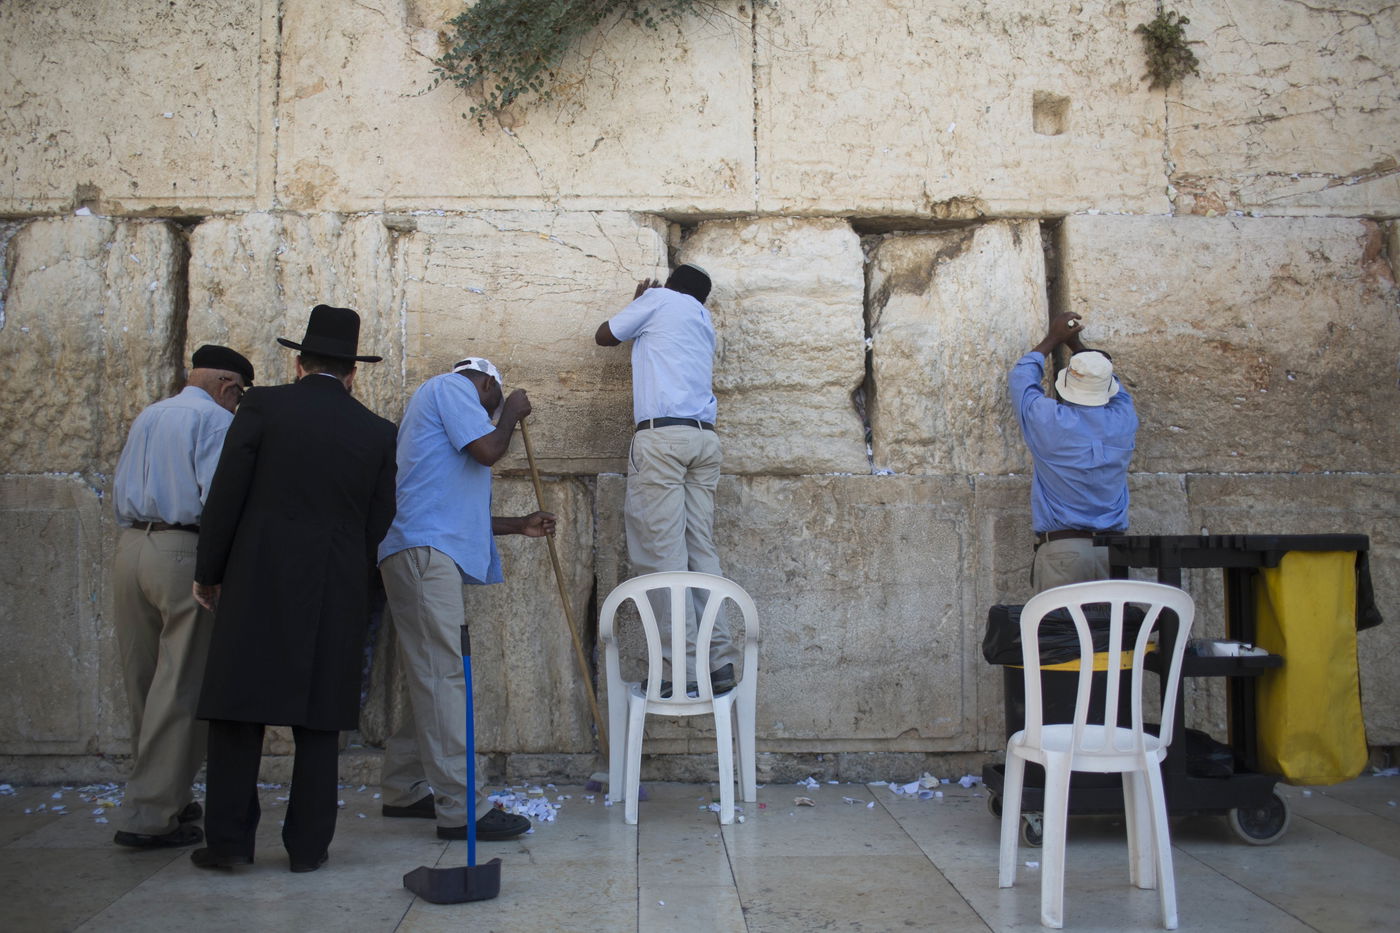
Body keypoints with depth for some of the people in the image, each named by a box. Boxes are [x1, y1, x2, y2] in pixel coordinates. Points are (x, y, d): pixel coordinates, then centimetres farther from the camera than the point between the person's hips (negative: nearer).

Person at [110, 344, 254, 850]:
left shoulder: (145, 417, 19)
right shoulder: (216, 419, -5)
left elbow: (118, 493, 21)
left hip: (131, 547, 8)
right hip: (185, 553, -8)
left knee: (143, 685, 13)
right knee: (181, 689, -3)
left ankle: (164, 798, 25)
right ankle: (149, 816, -3)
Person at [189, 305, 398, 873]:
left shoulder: (264, 406, -1)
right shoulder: (377, 432, 6)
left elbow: (225, 496, -3)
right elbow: (379, 522, 8)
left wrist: (209, 572, 7)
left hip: (259, 582, -2)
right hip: (339, 593, 2)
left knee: (239, 707, 6)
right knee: (319, 719, 8)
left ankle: (228, 838, 7)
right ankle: (308, 844, 11)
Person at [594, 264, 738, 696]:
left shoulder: (658, 299, 8)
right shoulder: (703, 320, 26)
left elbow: (604, 336, 18)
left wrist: (638, 300, 33)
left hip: (662, 434, -7)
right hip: (705, 437, 7)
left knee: (662, 553, -9)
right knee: (701, 550, 6)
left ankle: (685, 670, -13)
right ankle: (719, 663, 1)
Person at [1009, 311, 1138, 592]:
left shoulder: (1048, 421, -6)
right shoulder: (1123, 421, 4)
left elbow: (1022, 377, 14)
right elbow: (1112, 385, 27)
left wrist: (1052, 339, 27)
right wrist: (1075, 344, 37)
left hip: (1061, 548, -3)